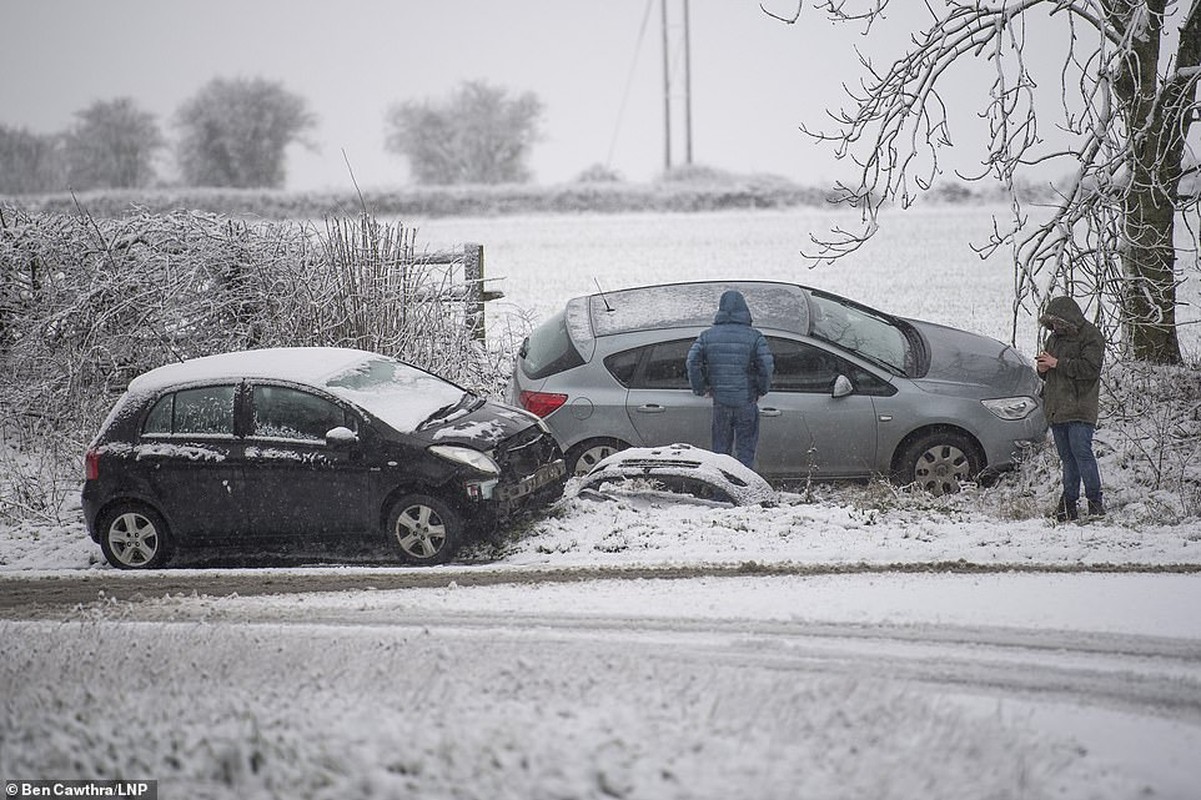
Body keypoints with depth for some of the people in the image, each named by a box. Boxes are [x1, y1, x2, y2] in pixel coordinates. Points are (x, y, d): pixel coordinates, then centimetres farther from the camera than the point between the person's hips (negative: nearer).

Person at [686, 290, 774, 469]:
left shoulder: (707, 336, 2)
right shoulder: (754, 337, -6)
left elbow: (692, 363, -6)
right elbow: (767, 366, -14)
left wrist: (701, 389, 4)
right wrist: (762, 390, 2)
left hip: (720, 401, 2)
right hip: (746, 401, -2)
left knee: (720, 448, 14)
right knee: (745, 449, 6)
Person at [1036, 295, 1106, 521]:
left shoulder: (1090, 337, -5)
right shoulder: (1055, 337, 19)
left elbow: (1089, 368, -18)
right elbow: (1047, 374, 27)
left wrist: (1056, 363, -17)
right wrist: (1043, 369, 1)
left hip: (1079, 409, -7)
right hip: (1056, 407, 7)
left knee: (1081, 452, -13)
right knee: (1067, 457, 8)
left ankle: (1095, 501, -7)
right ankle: (1069, 503, 10)